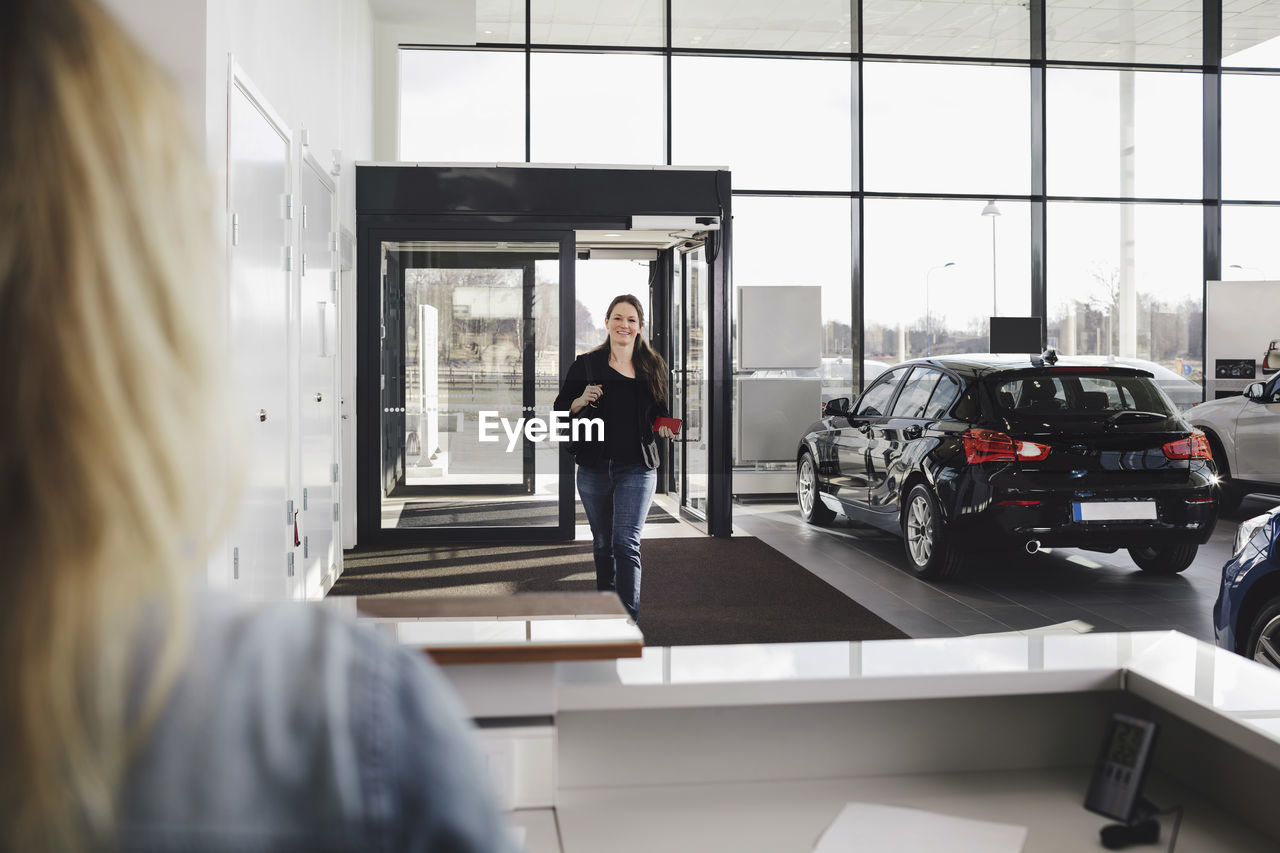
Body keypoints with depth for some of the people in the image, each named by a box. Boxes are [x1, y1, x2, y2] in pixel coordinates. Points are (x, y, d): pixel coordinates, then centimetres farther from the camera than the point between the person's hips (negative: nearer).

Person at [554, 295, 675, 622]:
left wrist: (663, 429, -2)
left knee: (626, 544, -13)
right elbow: (560, 409, 6)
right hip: (594, 469, 2)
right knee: (603, 545, 13)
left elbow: (660, 412, 20)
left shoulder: (653, 367, 7)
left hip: (636, 469, -1)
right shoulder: (586, 364, 4)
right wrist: (580, 401, -14)